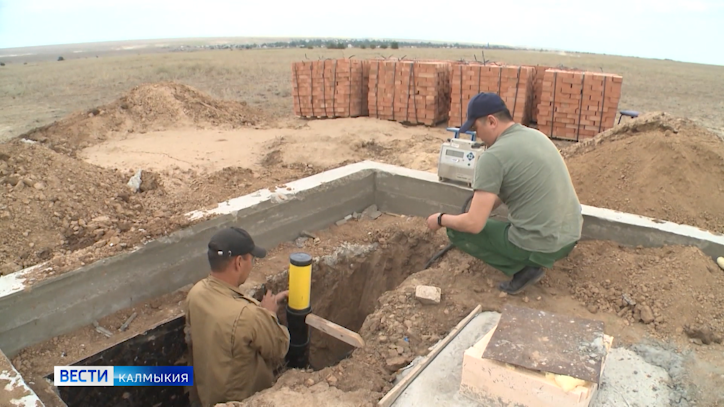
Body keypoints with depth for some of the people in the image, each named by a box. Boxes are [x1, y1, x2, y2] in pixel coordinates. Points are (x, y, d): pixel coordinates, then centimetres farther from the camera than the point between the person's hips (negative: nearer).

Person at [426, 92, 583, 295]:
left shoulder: (493, 156, -17)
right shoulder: (535, 135, 9)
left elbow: (473, 224, -17)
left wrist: (441, 219, 0)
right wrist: (481, 208, 27)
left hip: (540, 246, -8)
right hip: (572, 235, 8)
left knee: (457, 231, 6)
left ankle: (524, 267, 1)